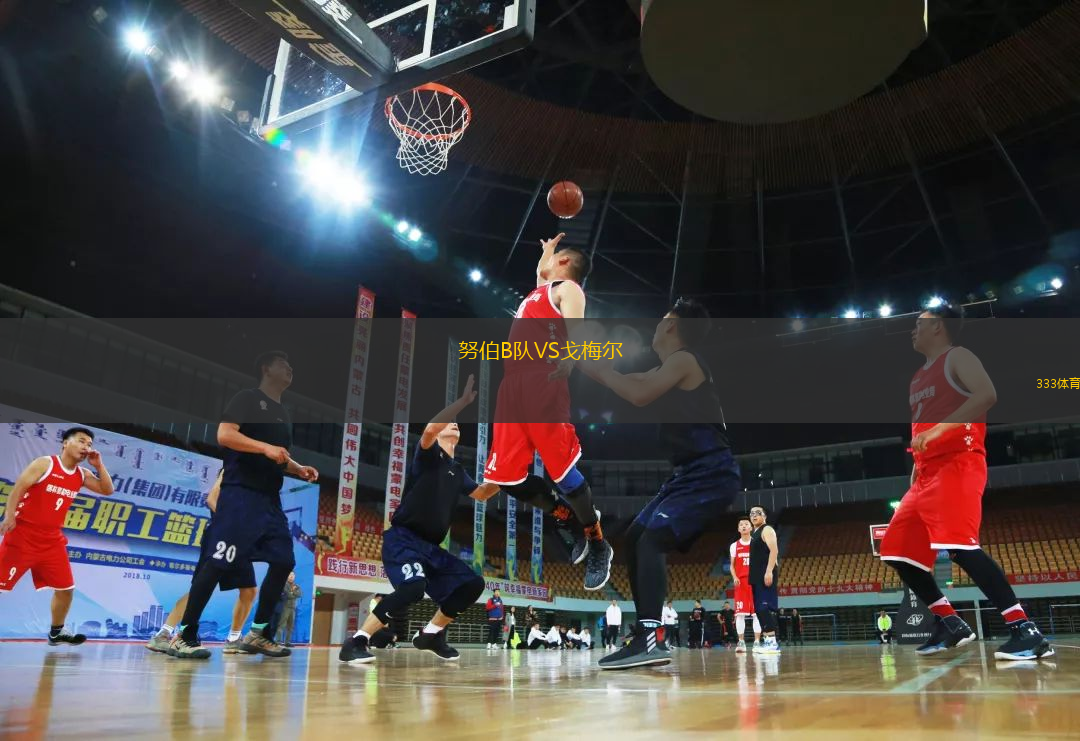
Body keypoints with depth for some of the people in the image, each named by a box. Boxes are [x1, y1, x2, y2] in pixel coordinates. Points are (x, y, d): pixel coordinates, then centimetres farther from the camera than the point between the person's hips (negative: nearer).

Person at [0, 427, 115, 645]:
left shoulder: (82, 475, 8)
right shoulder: (44, 464, -9)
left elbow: (107, 490, 8)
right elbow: (18, 488, -14)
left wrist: (99, 465, -1)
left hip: (52, 540, 7)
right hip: (22, 534, -6)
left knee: (66, 588, 8)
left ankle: (56, 633, 24)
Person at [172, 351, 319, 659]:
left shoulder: (283, 414, 22)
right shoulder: (248, 398, -3)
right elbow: (224, 434, -16)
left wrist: (299, 470, 10)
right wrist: (265, 447, -23)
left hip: (270, 498, 9)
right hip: (240, 492, -9)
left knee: (283, 562, 4)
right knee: (219, 563, -10)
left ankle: (257, 634, 14)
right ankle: (184, 635, 0)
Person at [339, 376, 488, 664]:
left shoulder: (457, 470, 17)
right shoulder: (429, 454, -5)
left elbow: (480, 494, 26)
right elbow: (429, 429, -28)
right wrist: (464, 400, -28)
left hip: (430, 545, 8)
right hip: (403, 539, -8)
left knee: (472, 584, 3)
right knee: (413, 586, -32)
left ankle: (431, 634, 19)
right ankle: (355, 643, -20)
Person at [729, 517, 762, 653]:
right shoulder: (734, 546, 10)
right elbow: (732, 565, 13)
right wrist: (734, 577, -6)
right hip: (741, 582, 1)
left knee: (756, 613, 0)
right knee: (740, 613, -4)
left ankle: (757, 642, 5)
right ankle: (741, 642, -1)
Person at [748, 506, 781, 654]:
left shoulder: (767, 530, -6)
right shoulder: (754, 534, 22)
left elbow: (774, 550, -18)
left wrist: (769, 571, -26)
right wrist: (753, 575, 19)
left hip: (766, 574, -10)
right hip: (756, 575, 10)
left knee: (766, 607, -15)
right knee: (759, 609, 8)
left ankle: (773, 642, -16)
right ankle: (766, 640, 11)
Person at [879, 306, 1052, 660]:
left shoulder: (958, 357, -1)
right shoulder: (919, 376, 24)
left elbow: (987, 395, -21)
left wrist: (938, 429, -29)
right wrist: (914, 474, 22)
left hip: (958, 465, -9)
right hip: (927, 472, 9)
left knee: (959, 546, -25)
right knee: (897, 551, 6)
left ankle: (1026, 631, -19)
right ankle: (950, 624, 15)